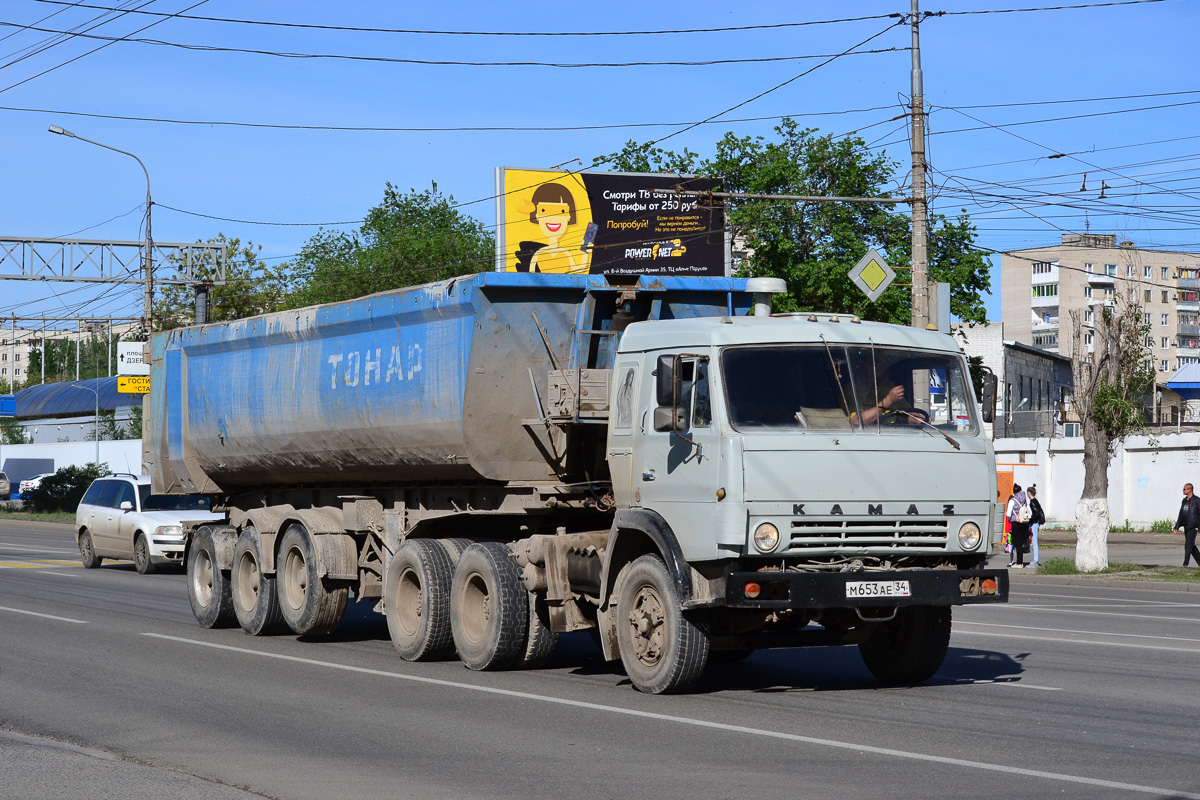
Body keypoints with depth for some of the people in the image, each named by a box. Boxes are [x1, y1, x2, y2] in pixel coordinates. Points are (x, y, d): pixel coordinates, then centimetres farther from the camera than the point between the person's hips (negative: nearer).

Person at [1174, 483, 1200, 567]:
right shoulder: (1184, 500, 14)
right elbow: (1181, 514, 17)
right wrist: (1177, 526, 12)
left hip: (1192, 527, -8)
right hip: (1186, 527, 8)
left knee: (1188, 545, -11)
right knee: (1191, 546, 11)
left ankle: (1185, 564, -10)